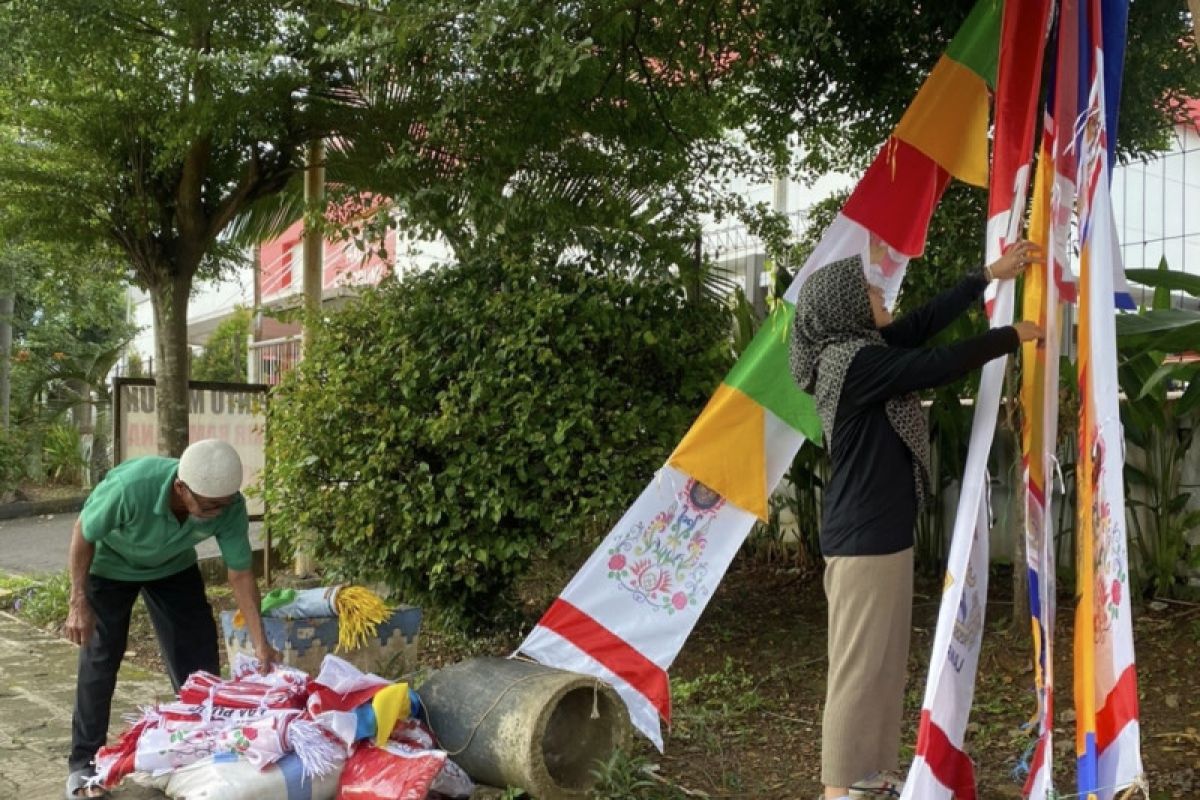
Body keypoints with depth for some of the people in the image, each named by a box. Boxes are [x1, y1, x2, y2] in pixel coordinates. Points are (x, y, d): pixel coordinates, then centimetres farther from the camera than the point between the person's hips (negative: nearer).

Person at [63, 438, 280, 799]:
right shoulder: (131, 486, -43)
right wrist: (79, 603, -20)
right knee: (100, 661, -5)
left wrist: (260, 643, -20)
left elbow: (241, 573, -19)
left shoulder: (230, 506, -32)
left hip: (173, 566, 3)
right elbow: (83, 534, -24)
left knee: (198, 656, 1)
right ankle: (83, 765, 10)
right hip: (111, 564, -3)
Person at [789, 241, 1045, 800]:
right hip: (865, 536, -10)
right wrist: (1012, 336, -4)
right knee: (859, 665, -2)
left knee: (884, 661, 16)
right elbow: (939, 366, -20)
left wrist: (992, 275, 18)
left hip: (879, 531, 10)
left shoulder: (858, 348, 10)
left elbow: (923, 322, 15)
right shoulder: (854, 361, -19)